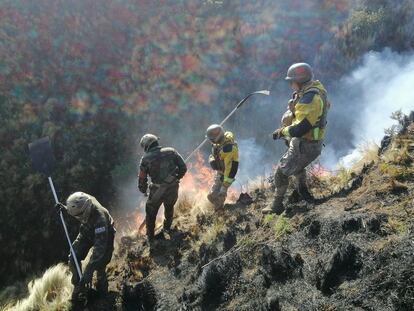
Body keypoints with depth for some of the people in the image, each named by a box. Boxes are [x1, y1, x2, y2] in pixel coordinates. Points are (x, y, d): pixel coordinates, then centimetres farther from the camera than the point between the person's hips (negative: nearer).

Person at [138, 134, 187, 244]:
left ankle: (150, 238, 31)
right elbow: (183, 168, -3)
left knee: (151, 213, 21)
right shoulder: (171, 151, -3)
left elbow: (142, 178, 0)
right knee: (169, 207, 31)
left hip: (157, 191, -3)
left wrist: (143, 190, 19)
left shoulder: (146, 159, -7)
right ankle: (167, 228, 53)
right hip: (173, 189, 3)